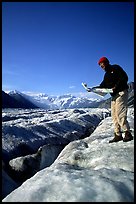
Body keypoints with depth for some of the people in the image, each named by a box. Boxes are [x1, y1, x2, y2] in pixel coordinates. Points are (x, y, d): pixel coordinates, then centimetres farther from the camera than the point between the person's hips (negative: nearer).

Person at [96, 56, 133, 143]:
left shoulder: (115, 68, -3)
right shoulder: (106, 75, 21)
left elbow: (124, 78, -12)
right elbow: (103, 85, 13)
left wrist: (116, 87, -19)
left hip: (121, 93, -9)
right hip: (114, 95, 9)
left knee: (120, 114, -15)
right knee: (114, 115, 4)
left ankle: (128, 134, -7)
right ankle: (118, 135, 7)